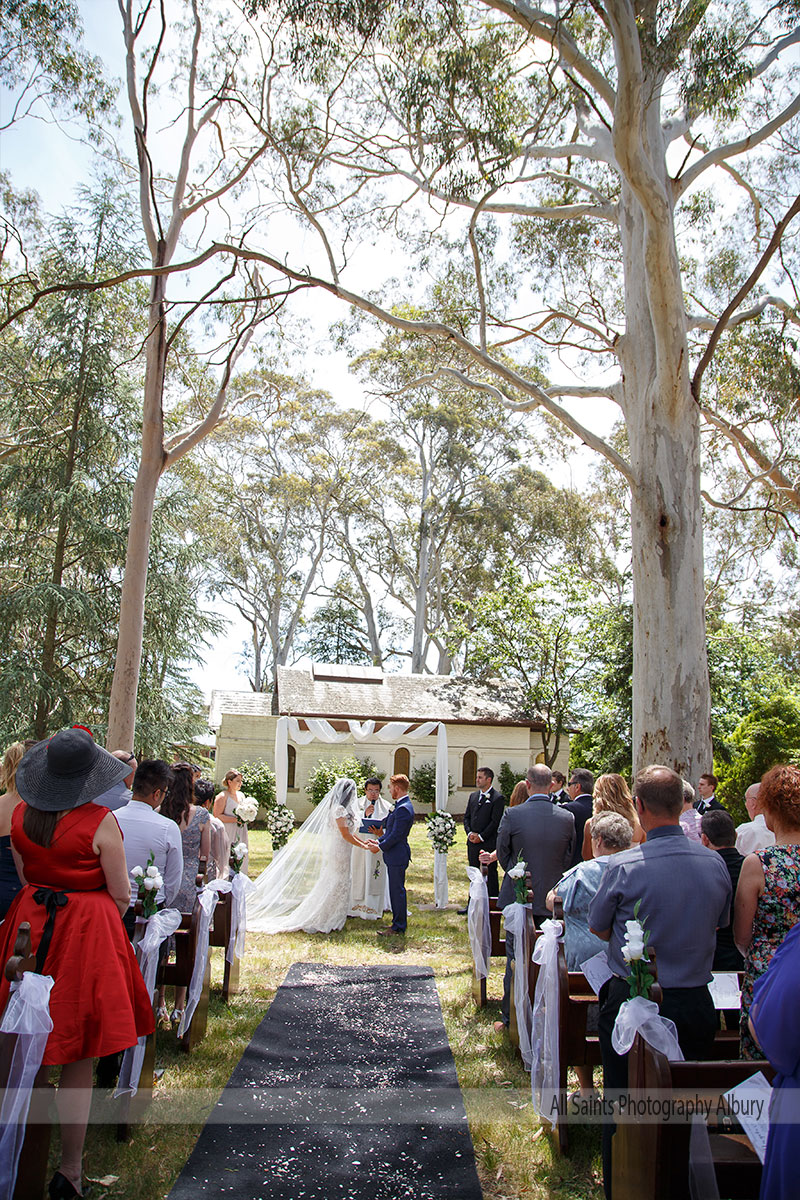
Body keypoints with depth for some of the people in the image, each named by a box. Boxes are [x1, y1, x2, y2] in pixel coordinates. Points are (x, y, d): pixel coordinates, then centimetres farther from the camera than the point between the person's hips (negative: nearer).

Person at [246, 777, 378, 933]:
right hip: (338, 853, -9)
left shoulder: (342, 809, 12)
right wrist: (365, 847, -13)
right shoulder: (339, 809, -18)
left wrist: (364, 841, 10)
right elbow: (346, 835, -19)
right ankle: (321, 924, 9)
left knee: (338, 886, 13)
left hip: (341, 854, 9)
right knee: (334, 886, -1)